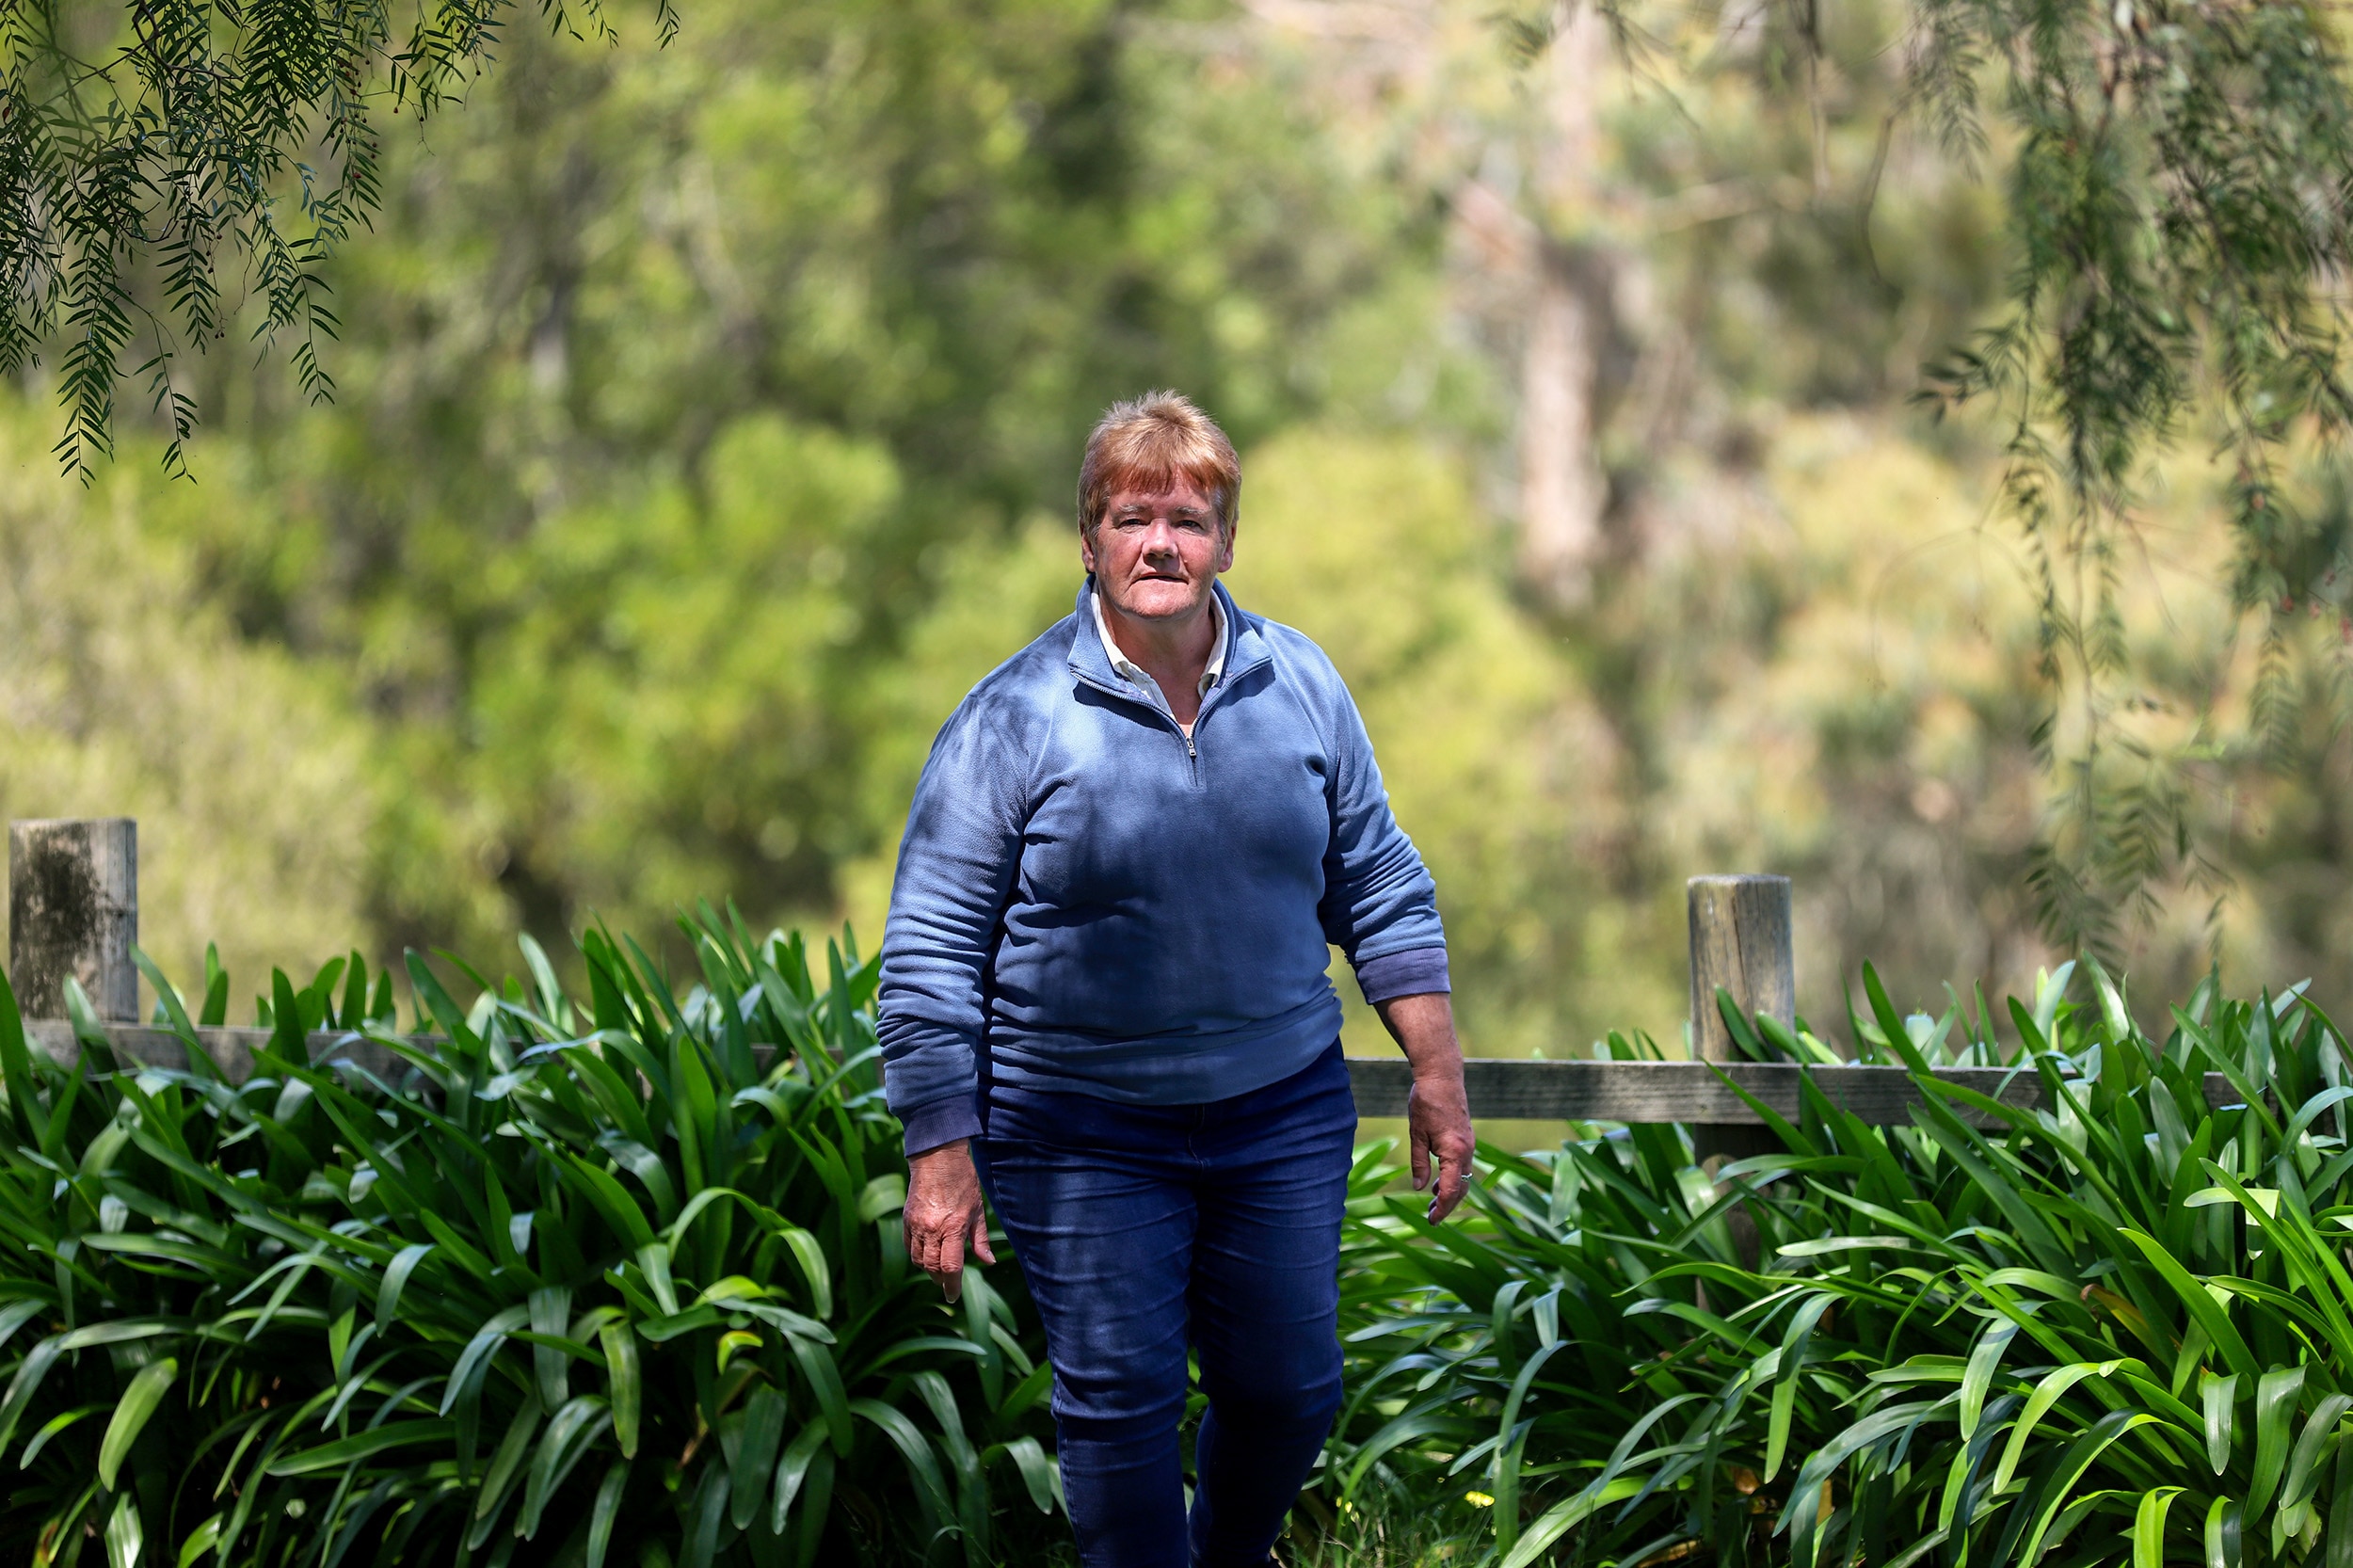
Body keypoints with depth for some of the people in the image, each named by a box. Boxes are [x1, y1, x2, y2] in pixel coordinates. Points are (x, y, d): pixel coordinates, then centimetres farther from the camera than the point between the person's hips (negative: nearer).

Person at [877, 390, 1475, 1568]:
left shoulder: (1300, 687, 2)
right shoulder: (1015, 717, -9)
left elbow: (1376, 885, 11)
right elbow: (931, 950, -7)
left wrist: (1437, 1072, 7)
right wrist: (940, 1157, -10)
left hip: (1281, 1115, 3)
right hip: (1082, 1138, -3)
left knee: (1290, 1386, 10)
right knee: (1119, 1402, -2)